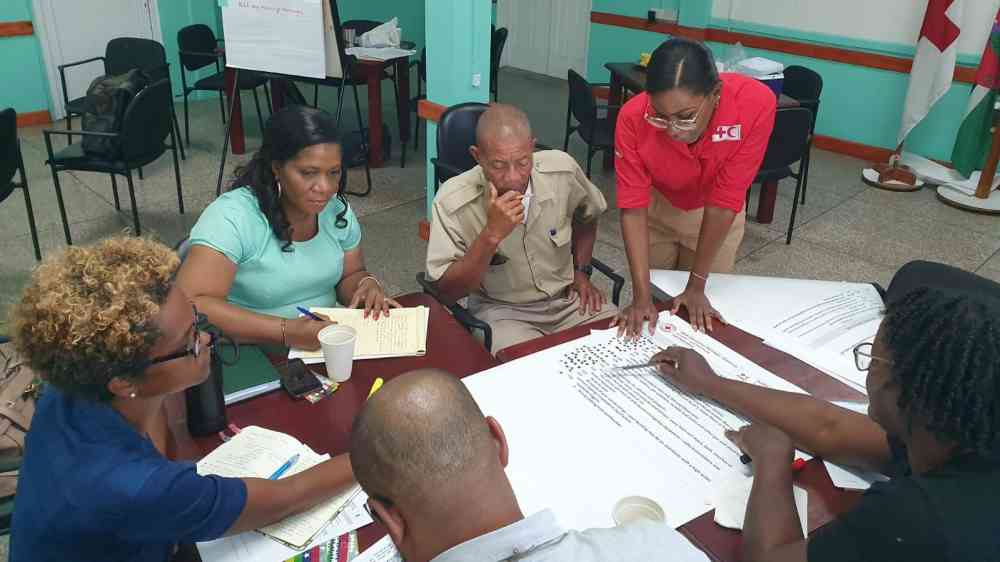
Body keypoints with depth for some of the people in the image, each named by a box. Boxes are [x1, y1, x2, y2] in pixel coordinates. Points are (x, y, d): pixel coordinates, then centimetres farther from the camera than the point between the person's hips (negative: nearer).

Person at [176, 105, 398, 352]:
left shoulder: (336, 209, -1)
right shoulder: (234, 217, -20)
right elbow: (189, 306, -28)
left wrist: (367, 284, -10)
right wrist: (287, 331, -34)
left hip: (327, 345, 4)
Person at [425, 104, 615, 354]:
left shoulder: (563, 170, -9)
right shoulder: (452, 202, -20)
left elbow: (586, 216, 15)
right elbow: (446, 291, -19)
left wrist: (582, 272, 7)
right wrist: (491, 235, -30)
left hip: (568, 298, 4)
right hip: (501, 310, -4)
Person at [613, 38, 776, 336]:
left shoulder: (756, 104, -36)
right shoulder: (633, 117, -33)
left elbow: (723, 202, -29)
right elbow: (633, 207, -28)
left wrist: (697, 285, -23)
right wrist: (642, 297, -34)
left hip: (714, 215, 0)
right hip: (657, 207, 0)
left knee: (701, 321, 11)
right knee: (653, 300, 13)